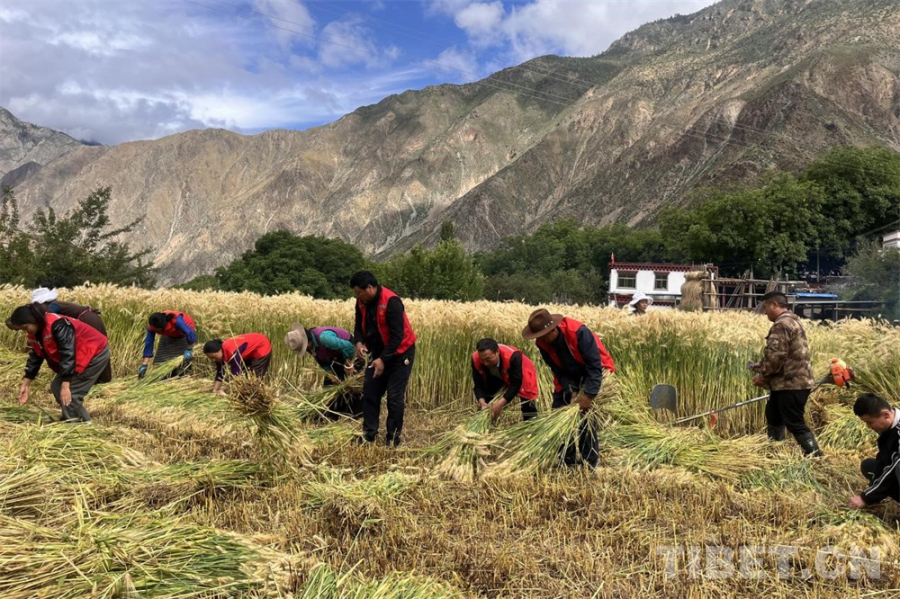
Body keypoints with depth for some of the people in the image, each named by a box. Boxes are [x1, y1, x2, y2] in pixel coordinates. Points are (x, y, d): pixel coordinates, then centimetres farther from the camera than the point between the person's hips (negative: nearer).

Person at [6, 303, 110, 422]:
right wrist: (25, 383, 10)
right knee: (57, 387, 8)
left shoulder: (57, 325, -29)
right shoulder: (34, 333, 1)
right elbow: (35, 357, 12)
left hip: (95, 353, -10)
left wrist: (66, 386, -31)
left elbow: (68, 354, -31)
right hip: (77, 357, 10)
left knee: (70, 393, -14)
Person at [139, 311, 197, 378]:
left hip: (185, 334, -5)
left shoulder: (176, 320, -44)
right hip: (170, 336, 5)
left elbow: (190, 333, -43)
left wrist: (188, 350, -41)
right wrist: (144, 365, -25)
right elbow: (148, 344, -23)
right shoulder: (151, 326, -27)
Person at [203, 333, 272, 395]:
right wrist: (214, 391, -12)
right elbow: (220, 373, -4)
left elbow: (235, 373, -32)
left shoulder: (232, 352, -37)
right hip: (250, 352, 9)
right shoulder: (220, 354, -10)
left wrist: (224, 391, -26)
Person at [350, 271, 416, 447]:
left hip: (400, 355, -7)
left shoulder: (391, 302, -27)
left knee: (395, 397, -4)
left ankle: (393, 437, 7)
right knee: (369, 392, 5)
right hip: (378, 354, 7)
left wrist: (383, 359, -29)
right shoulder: (362, 302, -4)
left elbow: (397, 335, -27)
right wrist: (359, 342, -14)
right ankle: (369, 433, 15)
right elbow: (359, 324, 8)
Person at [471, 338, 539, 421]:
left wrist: (500, 403, -47)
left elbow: (515, 384, -38)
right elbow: (478, 385, -24)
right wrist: (482, 402, -42)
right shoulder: (475, 359, -31)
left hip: (521, 377, -4)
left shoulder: (512, 357, -44)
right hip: (497, 377, 4)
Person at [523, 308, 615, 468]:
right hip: (568, 376, 6)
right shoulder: (542, 343, -17)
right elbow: (557, 370, -10)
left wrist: (588, 395, -37)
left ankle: (589, 462, -5)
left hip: (594, 371, -6)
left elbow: (594, 366, -32)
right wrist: (571, 392, -23)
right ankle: (566, 460, 13)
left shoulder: (579, 333, -35)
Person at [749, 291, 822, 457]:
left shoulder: (782, 324, -17)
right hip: (796, 380, 11)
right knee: (774, 416, 23)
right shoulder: (792, 321, 17)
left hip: (791, 383, -11)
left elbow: (776, 356, -24)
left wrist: (763, 375, -10)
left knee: (795, 423, -8)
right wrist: (761, 366, 16)